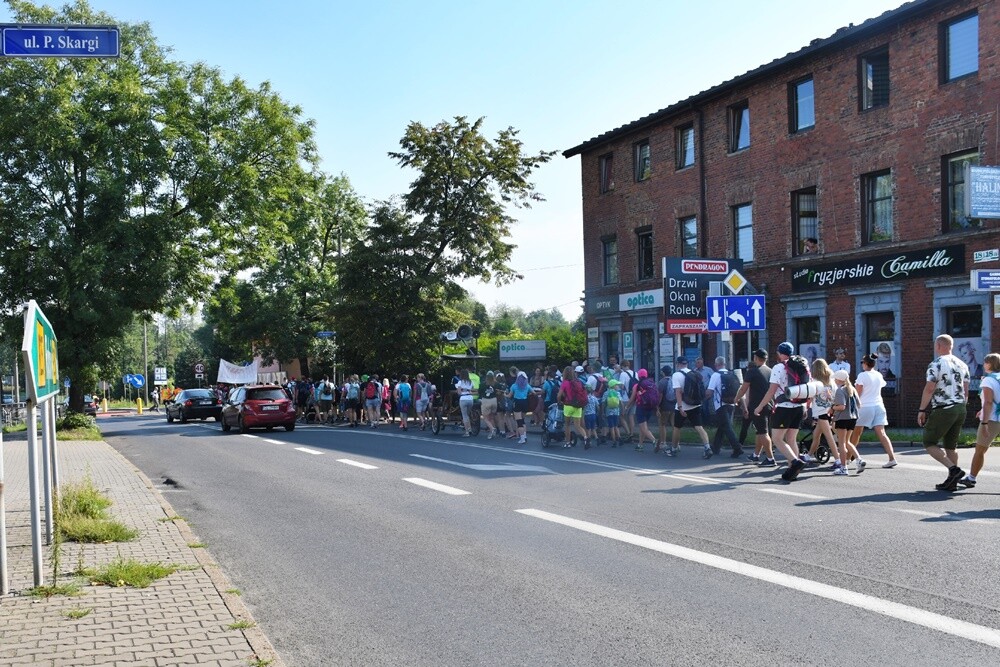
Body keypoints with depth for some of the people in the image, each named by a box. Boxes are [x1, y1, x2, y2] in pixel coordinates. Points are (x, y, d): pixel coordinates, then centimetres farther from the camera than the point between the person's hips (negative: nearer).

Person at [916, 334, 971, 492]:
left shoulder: (935, 365, -11)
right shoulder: (962, 365, 11)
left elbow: (929, 389, -16)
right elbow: (966, 390, 13)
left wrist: (921, 410, -11)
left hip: (943, 410, -7)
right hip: (960, 409, 7)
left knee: (929, 443, 3)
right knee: (951, 446, 14)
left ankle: (953, 469, -13)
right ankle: (952, 482, 13)